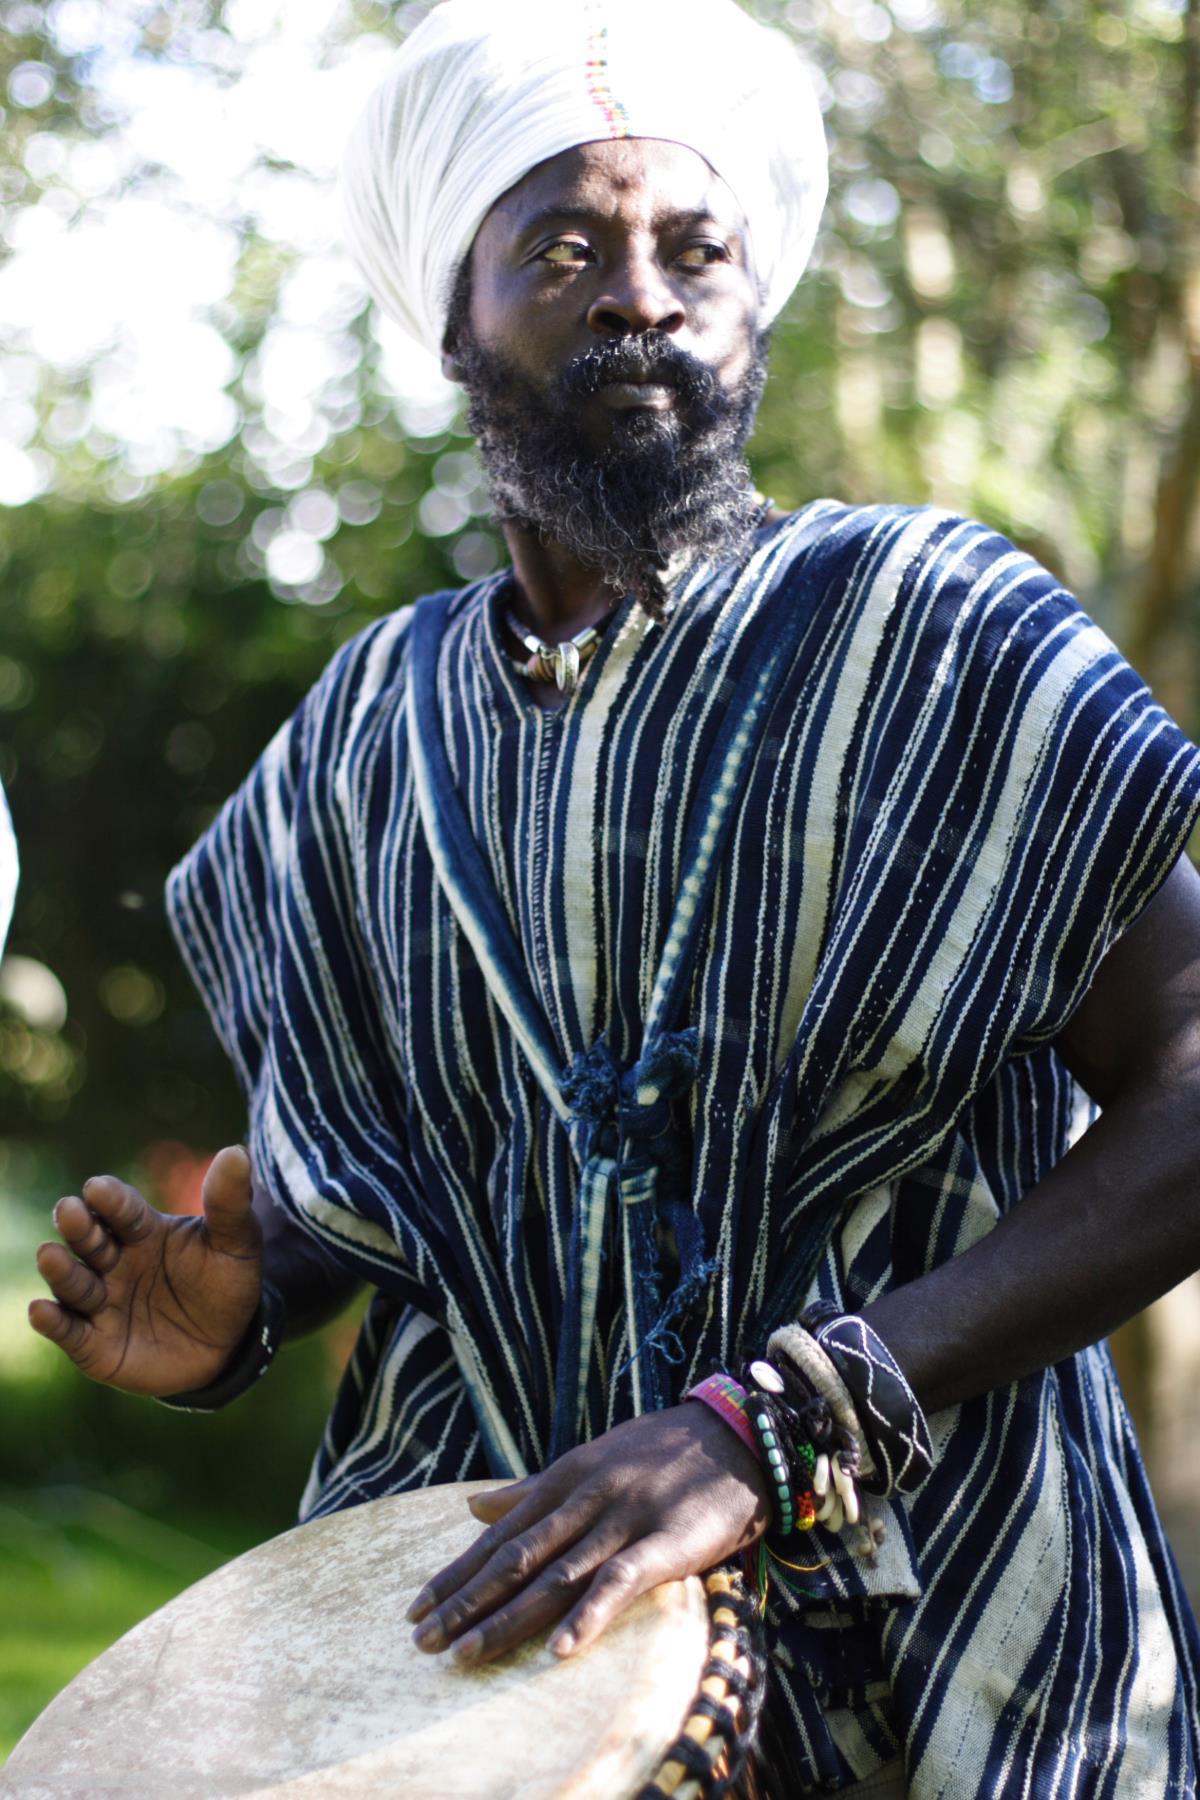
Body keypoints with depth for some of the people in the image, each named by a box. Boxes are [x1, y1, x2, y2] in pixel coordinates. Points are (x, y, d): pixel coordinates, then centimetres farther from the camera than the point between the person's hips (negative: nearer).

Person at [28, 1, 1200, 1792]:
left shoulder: (927, 631, -6)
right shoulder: (377, 721, 8)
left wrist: (775, 1419, -25)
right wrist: (234, 1310, -3)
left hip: (919, 1625, -4)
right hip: (478, 1605, 4)